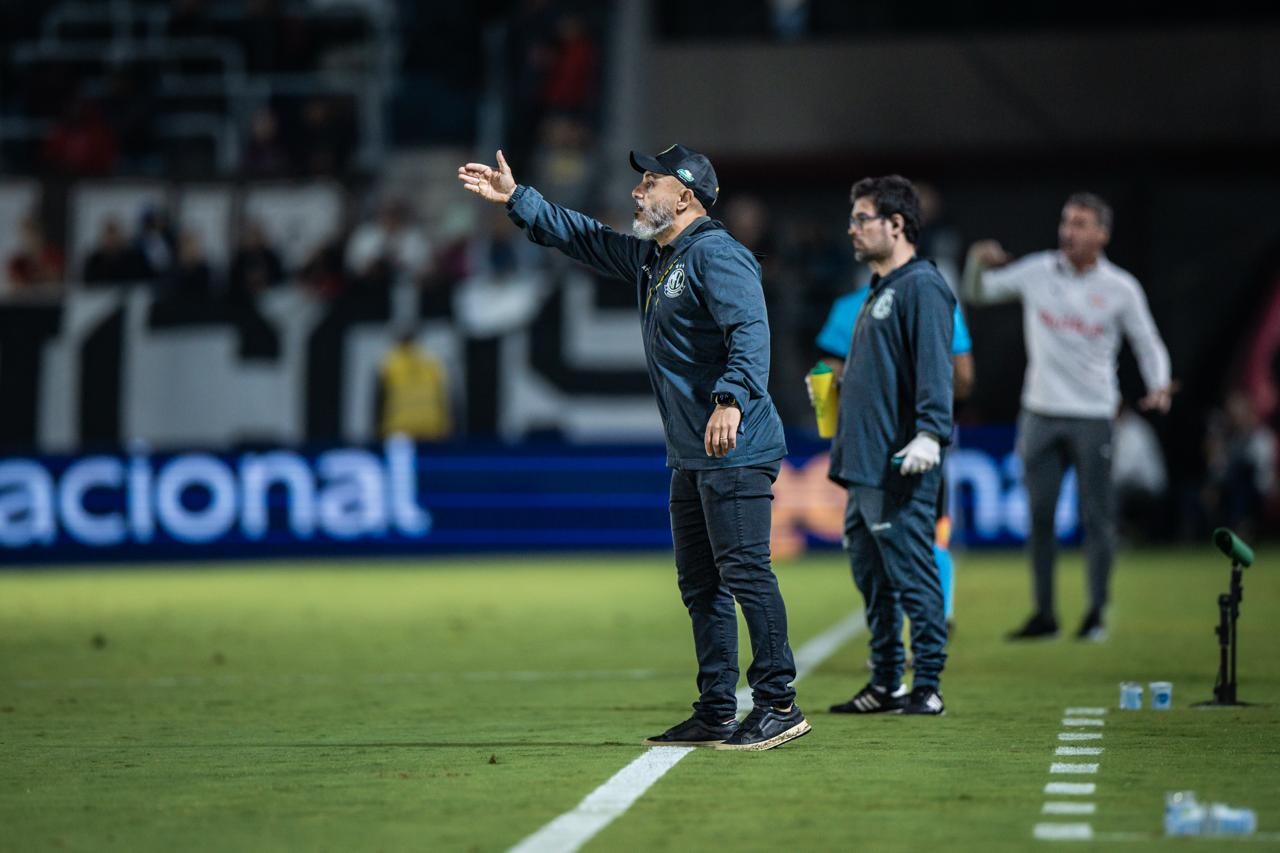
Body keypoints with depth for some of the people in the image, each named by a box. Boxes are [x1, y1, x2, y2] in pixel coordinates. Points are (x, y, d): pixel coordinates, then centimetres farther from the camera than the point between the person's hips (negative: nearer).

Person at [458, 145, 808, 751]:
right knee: (699, 584, 11)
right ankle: (716, 715, 16)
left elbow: (751, 330, -26)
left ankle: (779, 705, -8)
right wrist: (514, 198, 26)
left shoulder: (716, 254, -13)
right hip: (689, 457, 10)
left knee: (744, 572, -11)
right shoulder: (650, 257, 18)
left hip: (736, 450, -10)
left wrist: (731, 398, -39)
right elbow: (580, 236, 29)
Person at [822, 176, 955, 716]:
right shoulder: (878, 289, 21)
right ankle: (885, 685, 20)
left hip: (899, 468, -11)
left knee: (912, 576, -7)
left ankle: (927, 688, -4)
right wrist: (838, 389, 22)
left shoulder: (921, 287, -11)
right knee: (872, 576, 13)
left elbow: (935, 368, -21)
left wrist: (929, 433, -29)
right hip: (864, 462, 11)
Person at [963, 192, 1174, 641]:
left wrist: (1158, 386, -13)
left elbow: (1149, 345, 5)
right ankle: (1044, 613, 12)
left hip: (1093, 416, -3)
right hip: (1040, 413, 3)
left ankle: (1096, 614, 8)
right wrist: (979, 262, -6)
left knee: (1096, 516, -3)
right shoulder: (1037, 271, 4)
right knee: (1039, 515, 4)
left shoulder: (1121, 288, -2)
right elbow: (978, 293, 15)